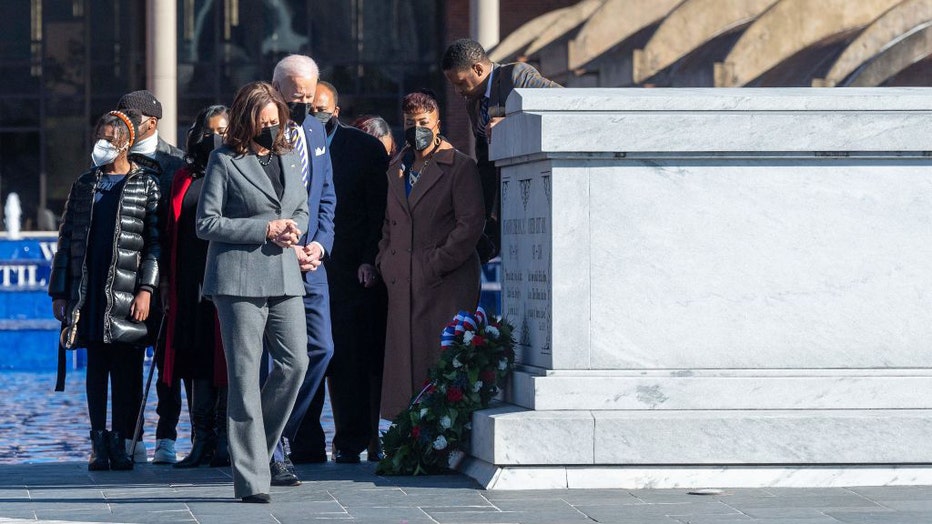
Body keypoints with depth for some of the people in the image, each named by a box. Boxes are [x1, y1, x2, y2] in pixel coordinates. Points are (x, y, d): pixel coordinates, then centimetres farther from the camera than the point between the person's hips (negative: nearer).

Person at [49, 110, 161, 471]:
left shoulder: (145, 185, 4)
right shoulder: (85, 185, 14)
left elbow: (155, 242, -2)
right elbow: (67, 240, 14)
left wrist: (146, 289, -12)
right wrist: (59, 292, 9)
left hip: (127, 290, -3)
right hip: (90, 290, 3)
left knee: (126, 369, -3)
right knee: (96, 368, 3)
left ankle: (120, 443, 1)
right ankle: (99, 444, 5)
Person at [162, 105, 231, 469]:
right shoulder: (183, 179, 16)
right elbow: (170, 232, 15)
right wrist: (166, 281, 8)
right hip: (190, 281, 4)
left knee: (225, 355, -4)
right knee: (195, 356, 3)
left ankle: (225, 439, 0)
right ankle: (202, 440, 6)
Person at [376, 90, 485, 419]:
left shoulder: (460, 166, -1)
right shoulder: (398, 168, 19)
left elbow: (471, 223, -8)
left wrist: (437, 264, -13)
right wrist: (384, 261, 10)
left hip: (445, 284, -6)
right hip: (403, 283, 6)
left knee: (442, 363, -9)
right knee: (404, 360, 2)